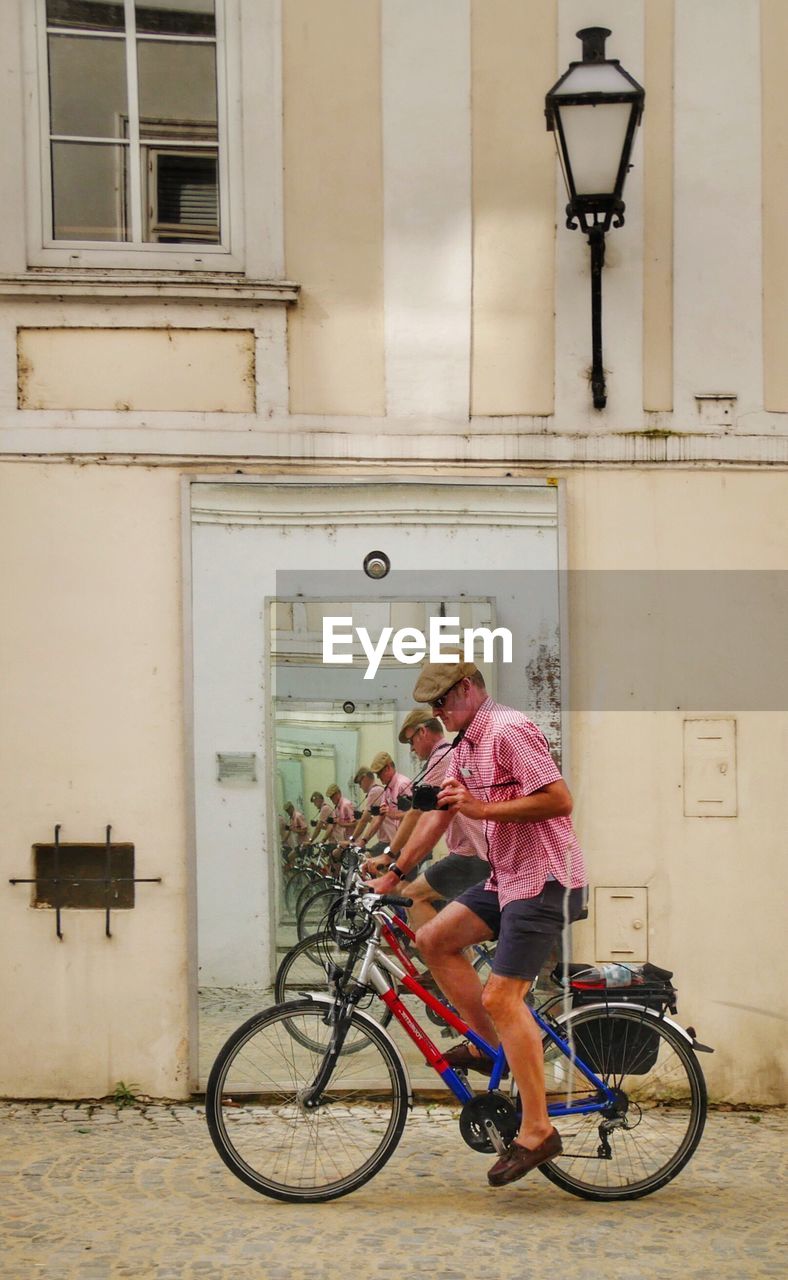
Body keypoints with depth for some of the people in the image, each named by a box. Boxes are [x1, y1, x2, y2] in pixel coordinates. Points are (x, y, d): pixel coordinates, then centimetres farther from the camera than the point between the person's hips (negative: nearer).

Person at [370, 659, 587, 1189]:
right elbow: (441, 812, 22)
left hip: (546, 880, -10)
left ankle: (537, 1131, -9)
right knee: (435, 938, 3)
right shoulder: (466, 745, 15)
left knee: (501, 996, -14)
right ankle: (489, 1045, 11)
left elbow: (560, 799, -23)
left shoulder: (509, 731, -16)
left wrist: (481, 808, -23)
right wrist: (394, 872, 20)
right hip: (507, 878, 10)